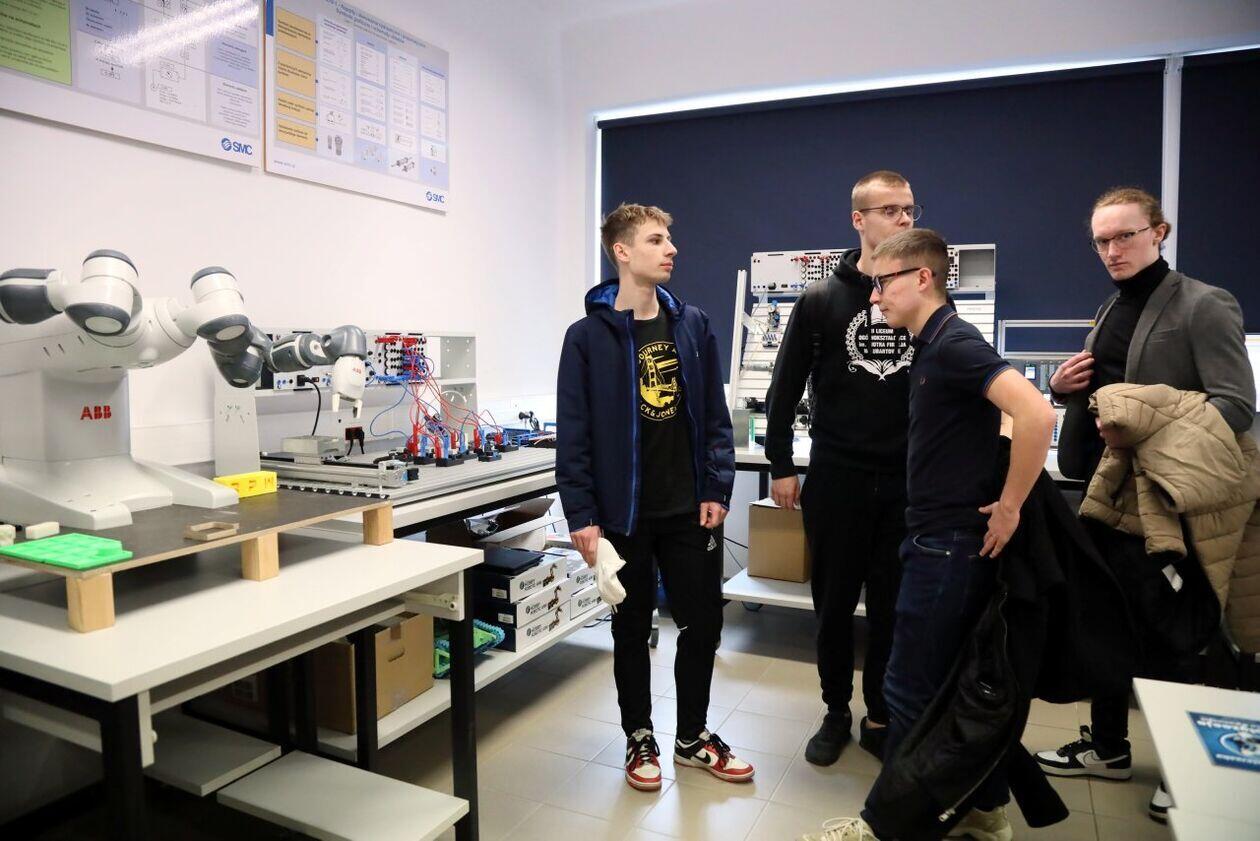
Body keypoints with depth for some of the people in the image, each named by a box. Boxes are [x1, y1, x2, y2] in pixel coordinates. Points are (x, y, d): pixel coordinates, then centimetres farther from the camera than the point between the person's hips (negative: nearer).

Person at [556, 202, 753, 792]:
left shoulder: (692, 325, 4)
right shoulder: (589, 336, -7)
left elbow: (714, 416, 5)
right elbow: (574, 435, -8)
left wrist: (717, 490, -2)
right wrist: (582, 516, -11)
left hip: (690, 510, 3)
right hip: (625, 512, -3)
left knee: (702, 622, 12)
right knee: (632, 630, 13)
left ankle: (693, 736, 34)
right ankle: (639, 738, 33)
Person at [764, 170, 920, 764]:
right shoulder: (821, 300, 0)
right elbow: (785, 388, 2)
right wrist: (781, 466, -2)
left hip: (909, 481, 1)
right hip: (837, 478, -1)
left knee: (894, 606, 9)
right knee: (835, 604, 10)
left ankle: (881, 716, 27)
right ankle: (836, 712, 28)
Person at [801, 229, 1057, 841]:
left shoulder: (954, 342, -17)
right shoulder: (932, 345, 13)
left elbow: (1037, 414, -28)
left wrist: (1010, 505, -21)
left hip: (949, 543, -10)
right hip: (944, 537, 10)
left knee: (910, 689, 1)